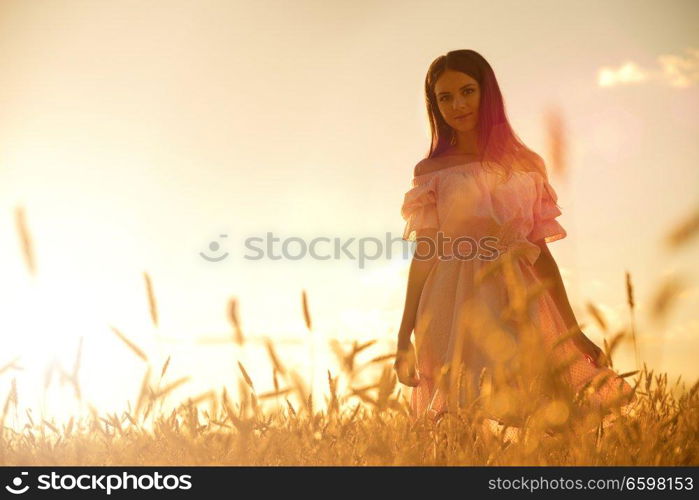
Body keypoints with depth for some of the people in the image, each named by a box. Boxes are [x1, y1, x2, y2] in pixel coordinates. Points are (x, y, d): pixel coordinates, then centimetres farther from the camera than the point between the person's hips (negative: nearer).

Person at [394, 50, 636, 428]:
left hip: (522, 305, 3)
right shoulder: (432, 171, 4)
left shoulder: (526, 165, 9)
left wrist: (574, 330, 7)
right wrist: (404, 337, -3)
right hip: (459, 308, -2)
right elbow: (423, 255, 1)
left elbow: (540, 252, 10)